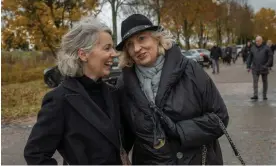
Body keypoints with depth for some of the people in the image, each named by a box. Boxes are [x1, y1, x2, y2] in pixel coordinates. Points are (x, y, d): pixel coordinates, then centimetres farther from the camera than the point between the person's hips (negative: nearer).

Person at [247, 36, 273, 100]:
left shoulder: (266, 48, -2)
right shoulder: (253, 48, 7)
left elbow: (270, 57, -4)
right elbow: (250, 57, 12)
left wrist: (267, 65, -14)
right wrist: (248, 66, 8)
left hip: (264, 68, -1)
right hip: (255, 68, 1)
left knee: (265, 82, 9)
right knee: (255, 81, -9)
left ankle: (264, 95, 18)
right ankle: (255, 95, -13)